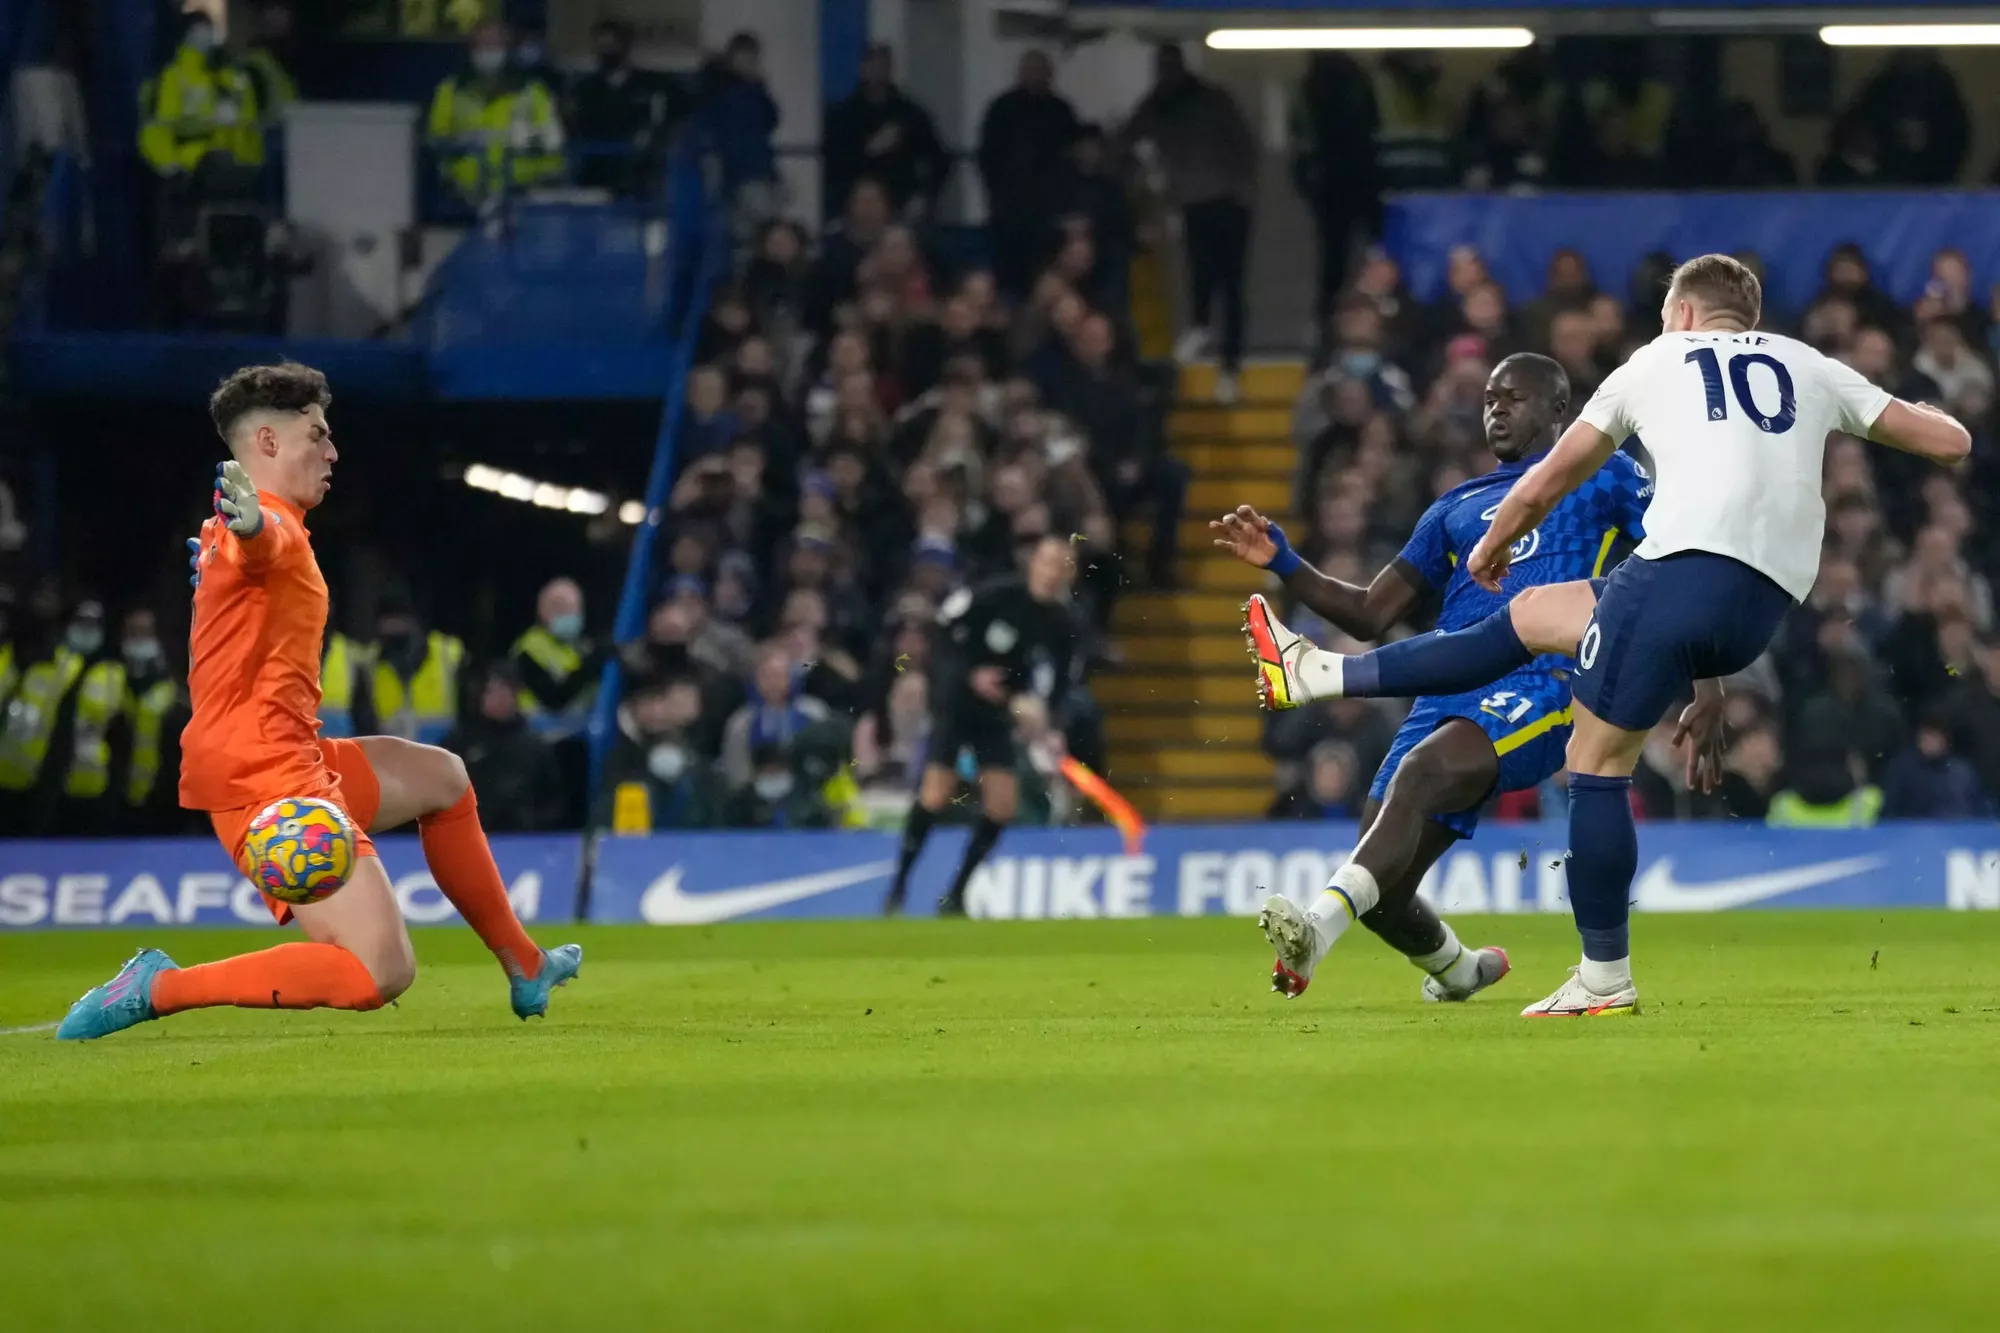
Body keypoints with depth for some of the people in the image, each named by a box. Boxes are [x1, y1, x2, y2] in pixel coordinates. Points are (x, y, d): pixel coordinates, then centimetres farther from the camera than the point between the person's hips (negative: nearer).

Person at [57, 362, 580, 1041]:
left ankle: (523, 969, 41)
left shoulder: (259, 520, 13)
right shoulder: (272, 524, -18)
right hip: (268, 775, -11)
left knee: (442, 777, 31)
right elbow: (261, 542, -45)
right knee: (381, 974, -19)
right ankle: (159, 989, -15)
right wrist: (249, 521, -67)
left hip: (286, 758, 11)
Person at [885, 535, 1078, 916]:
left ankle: (954, 896, 9)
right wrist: (971, 675, -22)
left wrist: (1051, 729, -15)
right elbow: (943, 631, -11)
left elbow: (1053, 686, 1)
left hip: (995, 713, 5)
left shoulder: (1063, 627, -3)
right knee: (937, 792, -16)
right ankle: (897, 889, -3)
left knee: (1002, 802, -5)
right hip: (955, 701, -5)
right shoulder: (998, 595, -18)